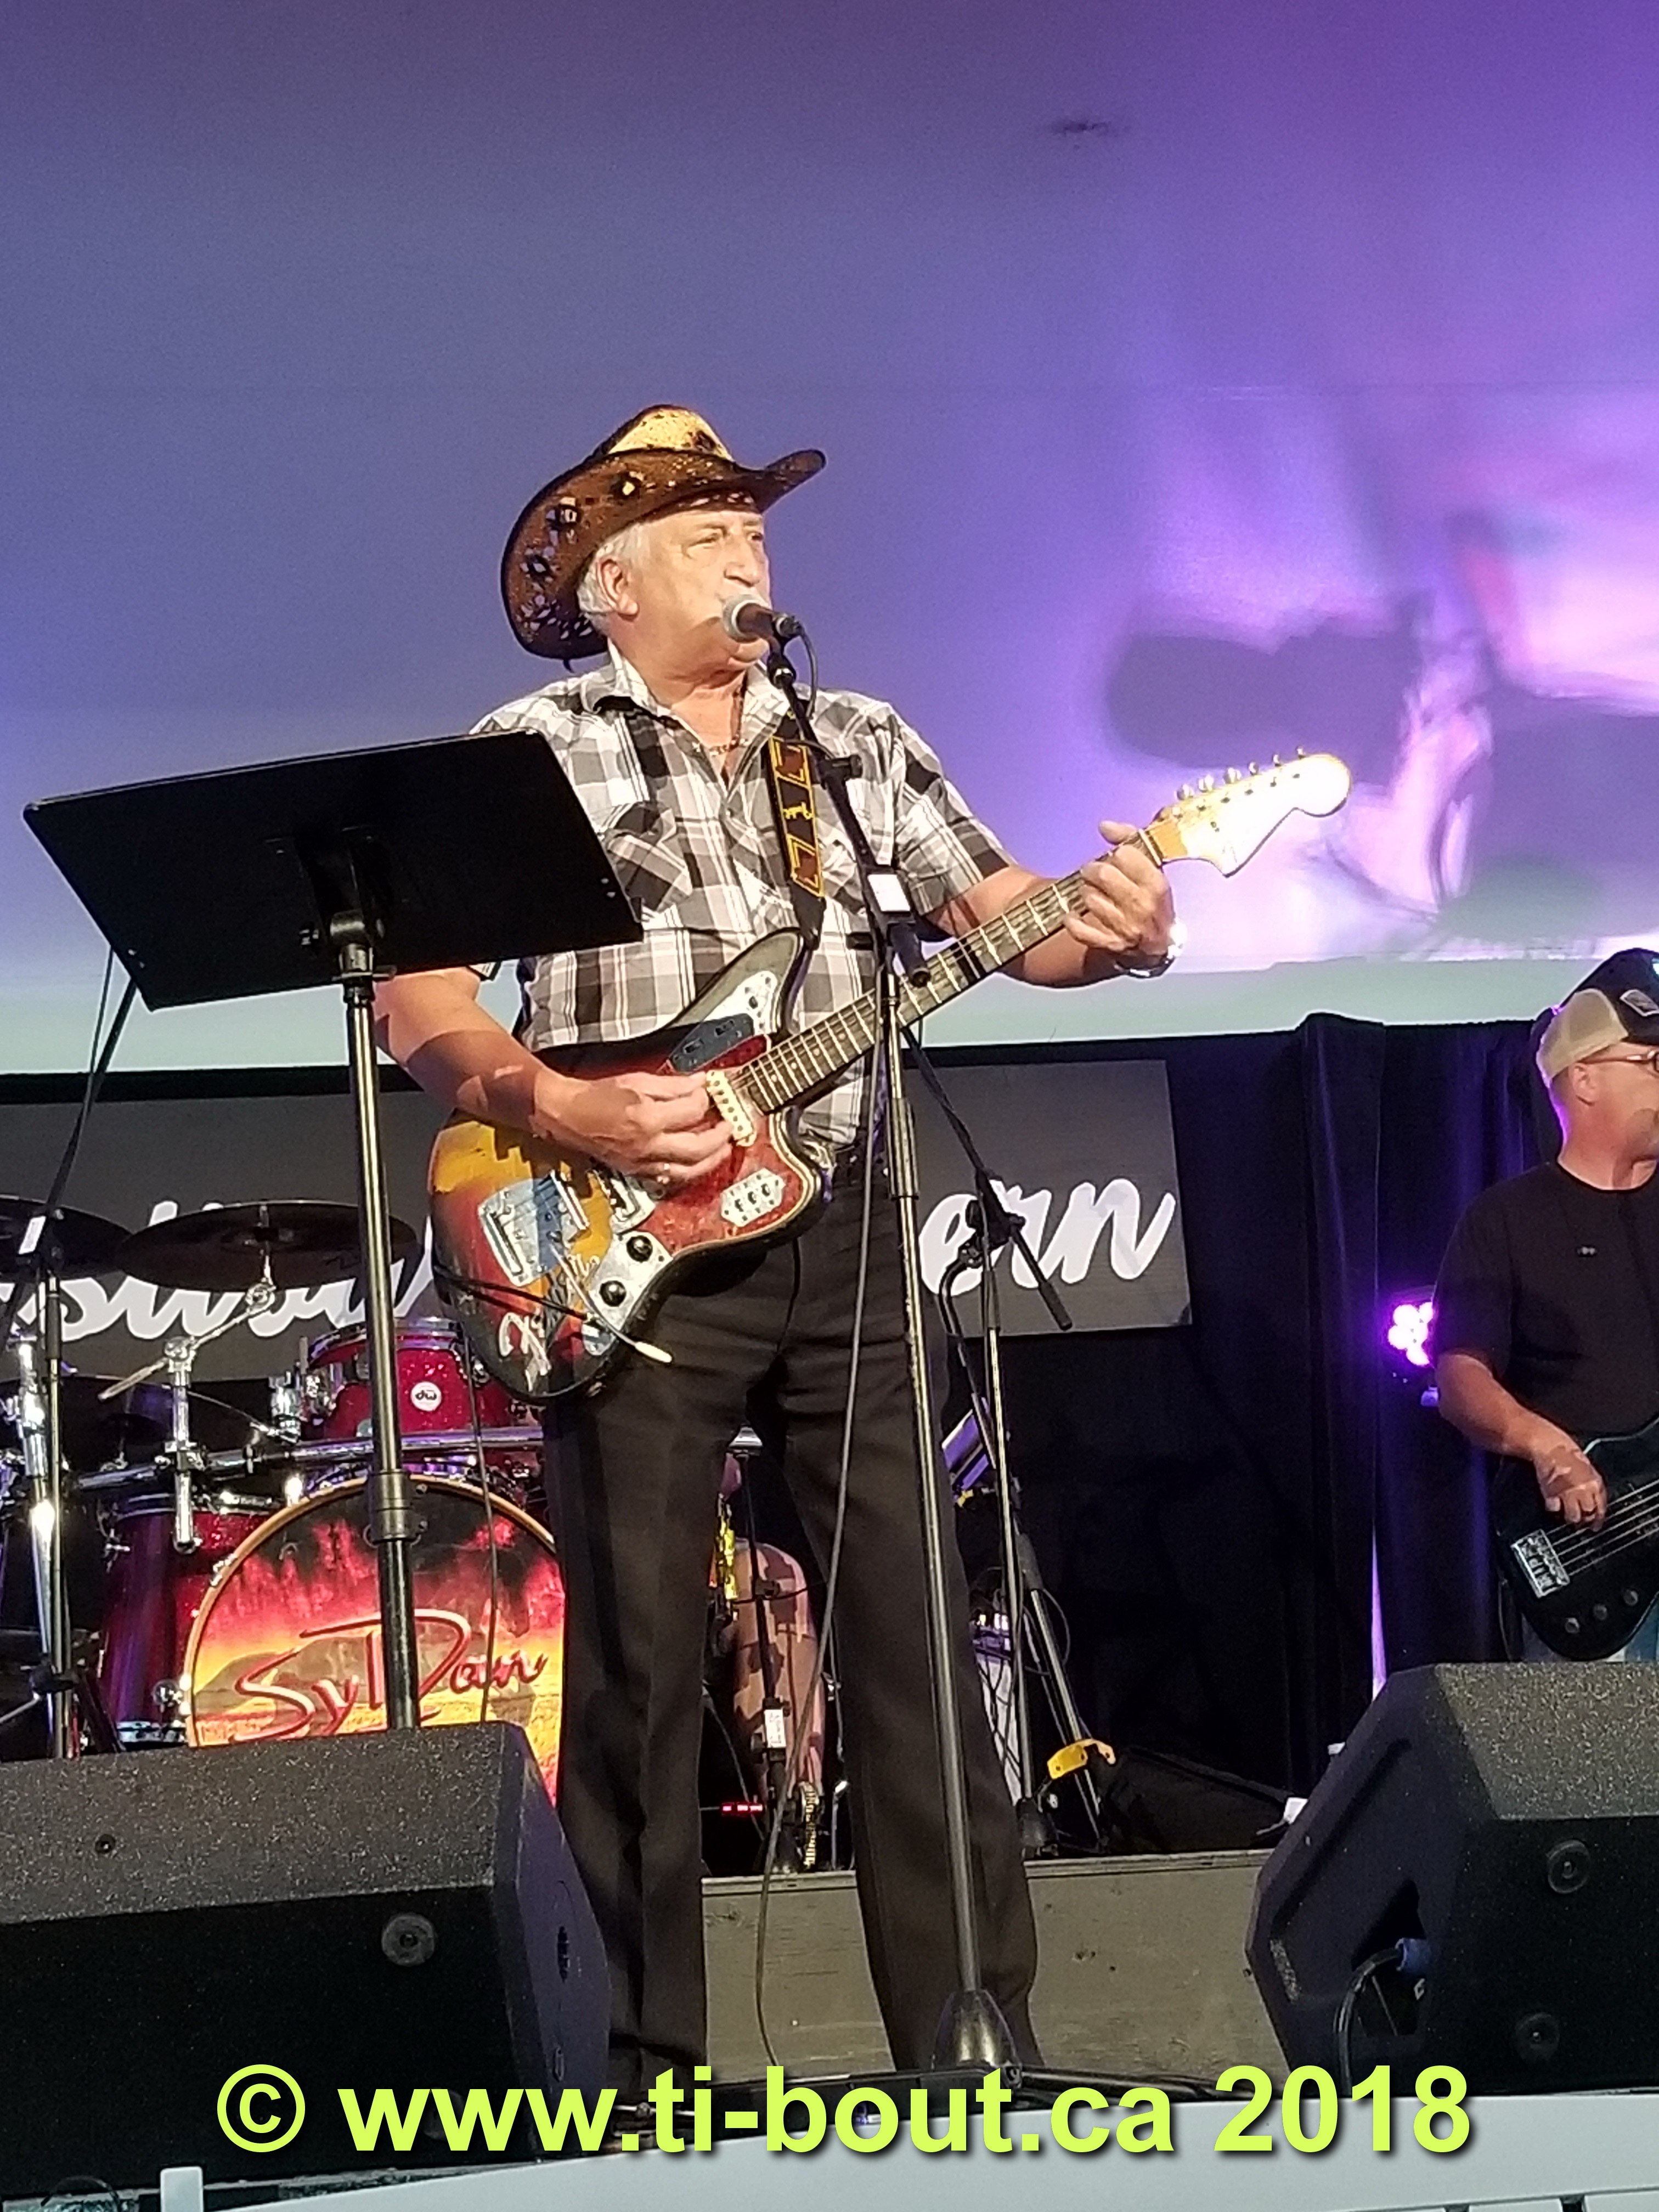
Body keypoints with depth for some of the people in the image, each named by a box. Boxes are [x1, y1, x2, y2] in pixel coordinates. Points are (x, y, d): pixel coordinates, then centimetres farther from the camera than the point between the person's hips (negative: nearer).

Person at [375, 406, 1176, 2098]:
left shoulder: (865, 742, 15)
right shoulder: (525, 750, 1)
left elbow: (997, 913, 11)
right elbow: (415, 995, -4)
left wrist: (1103, 931, -11)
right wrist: (569, 1113, -18)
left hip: (842, 1234, 4)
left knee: (920, 1633, 4)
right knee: (638, 1662, 3)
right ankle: (648, 2062, 16)